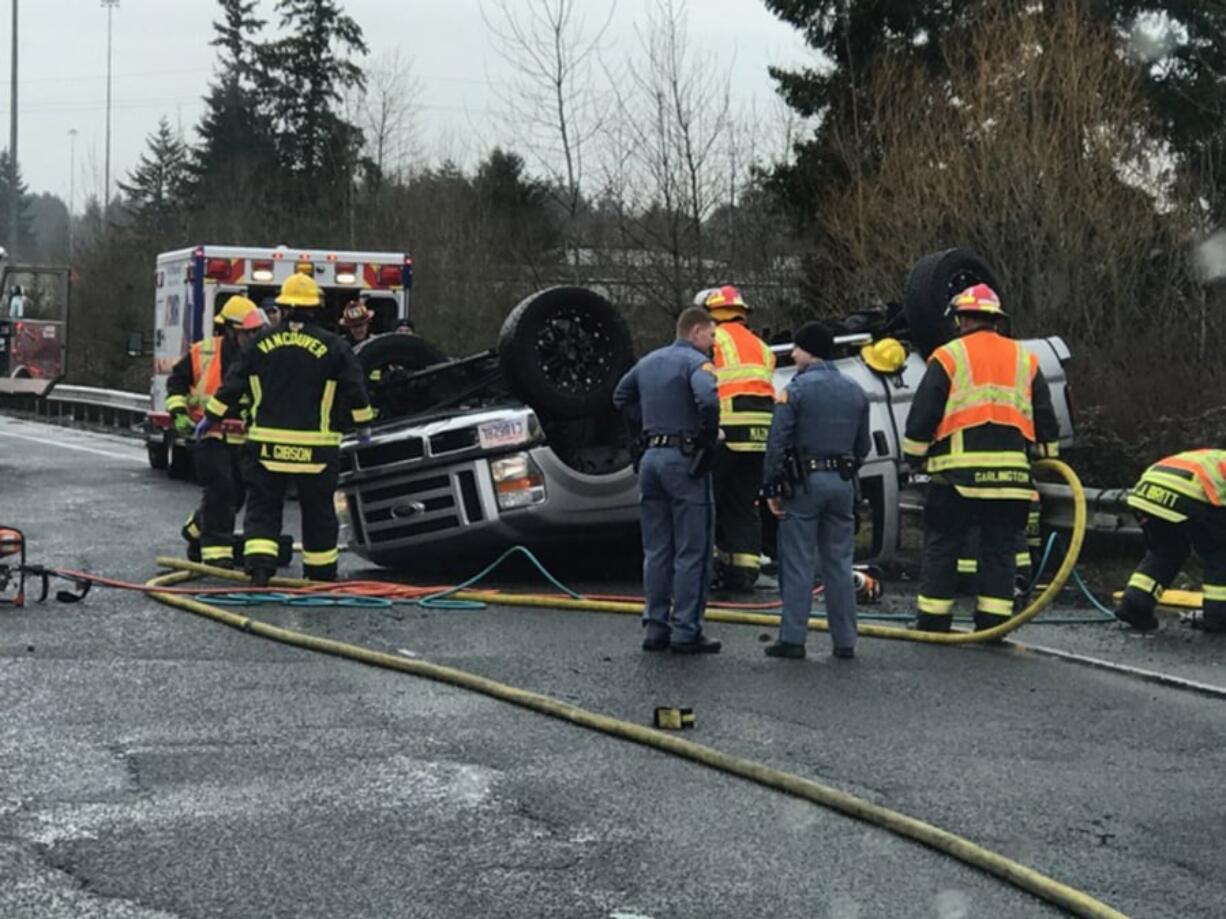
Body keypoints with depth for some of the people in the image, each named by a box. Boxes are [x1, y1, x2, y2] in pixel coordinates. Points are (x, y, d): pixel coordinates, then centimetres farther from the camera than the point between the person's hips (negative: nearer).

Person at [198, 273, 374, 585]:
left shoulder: (262, 342, 3)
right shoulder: (332, 346, -1)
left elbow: (233, 383, 5)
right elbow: (354, 388, 3)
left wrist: (211, 416, 15)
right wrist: (363, 425, 16)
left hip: (267, 442, 1)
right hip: (315, 447, -1)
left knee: (262, 507, 6)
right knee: (318, 511, 12)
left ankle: (259, 566, -12)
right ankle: (322, 573, 21)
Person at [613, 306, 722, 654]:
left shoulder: (649, 361, 14)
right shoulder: (695, 362, -10)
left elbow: (622, 397, 27)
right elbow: (707, 398, -29)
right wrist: (710, 436, -15)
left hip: (651, 457, 7)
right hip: (684, 458, -7)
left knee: (656, 551, 12)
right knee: (691, 552, -2)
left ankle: (654, 627, 14)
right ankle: (685, 631, -2)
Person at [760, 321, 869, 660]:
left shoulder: (797, 389, -9)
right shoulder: (855, 392, 10)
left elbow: (778, 442, -12)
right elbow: (862, 446, 14)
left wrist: (771, 488, -7)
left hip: (804, 482, -5)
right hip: (843, 483, 5)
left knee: (798, 565, -1)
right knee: (839, 563, 9)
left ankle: (792, 639, -1)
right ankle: (844, 641, 10)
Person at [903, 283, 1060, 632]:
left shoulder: (948, 357, 1)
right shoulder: (1025, 360, 14)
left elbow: (922, 415, -1)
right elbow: (1045, 419, 18)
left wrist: (914, 456, 10)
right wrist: (1046, 457, 27)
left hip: (957, 469, -3)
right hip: (1011, 472, 3)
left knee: (942, 545, 6)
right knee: (1000, 548, 8)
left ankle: (933, 621, 7)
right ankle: (992, 623, 6)